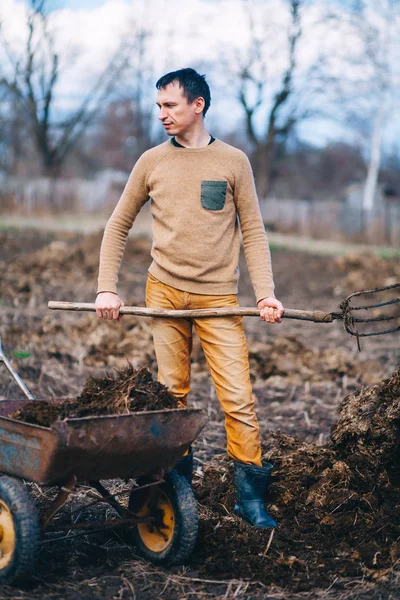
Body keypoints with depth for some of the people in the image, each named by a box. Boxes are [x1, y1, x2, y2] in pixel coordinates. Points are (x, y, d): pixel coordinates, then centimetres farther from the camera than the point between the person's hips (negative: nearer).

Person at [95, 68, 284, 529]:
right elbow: (118, 226, 11)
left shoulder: (233, 162, 1)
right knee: (172, 392, 7)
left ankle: (249, 494, 3)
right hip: (164, 291, 2)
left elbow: (253, 232, 3)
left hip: (218, 298, -2)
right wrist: (106, 288, 2)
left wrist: (266, 294, -8)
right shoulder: (152, 162, 6)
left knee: (237, 397, -6)